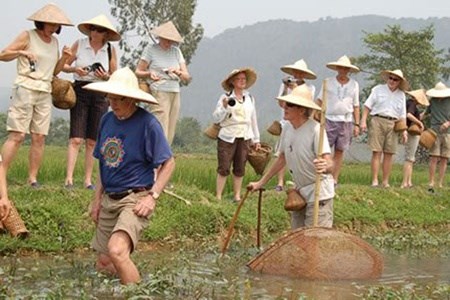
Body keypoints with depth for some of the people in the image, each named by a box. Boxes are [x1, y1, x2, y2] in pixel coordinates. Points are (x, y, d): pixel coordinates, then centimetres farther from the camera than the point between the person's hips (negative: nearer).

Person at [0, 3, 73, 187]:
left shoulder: (54, 42, 15)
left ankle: (33, 178, 5)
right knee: (17, 136, -12)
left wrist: (64, 58, 3)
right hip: (25, 88, -6)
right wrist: (21, 52, -18)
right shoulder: (27, 36, -1)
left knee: (39, 138, 1)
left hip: (45, 93, 6)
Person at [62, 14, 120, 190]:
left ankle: (88, 180, 10)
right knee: (76, 138, -11)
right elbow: (64, 65, 7)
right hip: (80, 91, -2)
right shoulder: (79, 45, -1)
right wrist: (75, 69, -13)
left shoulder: (110, 50, 2)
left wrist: (106, 76, -13)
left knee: (92, 141, 4)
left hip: (100, 94, 2)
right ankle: (69, 178, -14)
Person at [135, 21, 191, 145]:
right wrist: (150, 74, -17)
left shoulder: (176, 51, 14)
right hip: (159, 93, -5)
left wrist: (179, 73, -13)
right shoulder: (151, 49, 3)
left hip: (175, 94, 5)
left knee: (169, 135, 3)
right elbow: (138, 72, 4)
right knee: (160, 133, -13)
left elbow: (187, 77, 10)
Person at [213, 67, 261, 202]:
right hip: (227, 137, -4)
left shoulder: (249, 98, 12)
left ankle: (237, 196, 14)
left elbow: (253, 119, 16)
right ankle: (218, 196, 1)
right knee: (224, 168, -4)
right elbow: (216, 118, -7)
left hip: (245, 138, 4)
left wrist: (256, 139, 15)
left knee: (240, 169, 7)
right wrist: (224, 107, -23)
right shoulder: (225, 97, -3)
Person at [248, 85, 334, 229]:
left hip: (318, 193, -8)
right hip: (300, 191, 8)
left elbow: (330, 164, -30)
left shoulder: (316, 129, -22)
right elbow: (282, 158, 15)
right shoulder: (287, 128, 1)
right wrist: (261, 182, 19)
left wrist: (324, 167, -54)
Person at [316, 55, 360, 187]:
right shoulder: (328, 82, 4)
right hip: (329, 120, -2)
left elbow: (356, 106, 11)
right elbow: (319, 101, 6)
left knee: (339, 151, 3)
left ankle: (334, 180, 8)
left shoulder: (354, 85, 10)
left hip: (346, 121, 2)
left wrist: (357, 124, 6)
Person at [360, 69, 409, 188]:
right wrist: (363, 121, -7)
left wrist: (404, 130, 7)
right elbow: (367, 106, 3)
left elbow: (402, 115, 16)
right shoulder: (378, 89, 7)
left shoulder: (401, 95, 15)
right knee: (376, 152, -6)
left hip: (393, 124, 3)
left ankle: (385, 181, 5)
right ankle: (374, 180, -5)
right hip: (378, 121, -3)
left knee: (389, 154, 0)